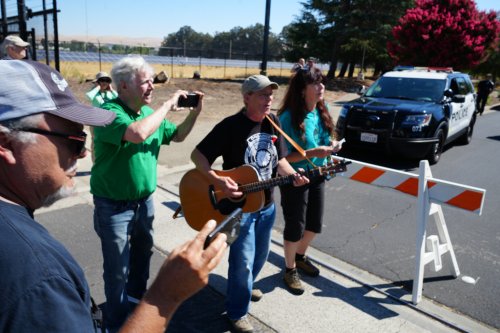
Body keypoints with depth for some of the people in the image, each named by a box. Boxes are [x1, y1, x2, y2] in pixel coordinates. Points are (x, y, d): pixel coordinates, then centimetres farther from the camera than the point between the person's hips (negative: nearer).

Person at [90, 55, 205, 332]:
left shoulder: (150, 112, 2)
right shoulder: (109, 111, -22)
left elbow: (177, 136, 14)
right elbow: (138, 133, -42)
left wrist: (195, 112, -2)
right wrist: (168, 105, -29)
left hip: (144, 199, 7)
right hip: (114, 205, -7)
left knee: (143, 252, 25)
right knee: (118, 269, 6)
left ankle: (136, 295, 52)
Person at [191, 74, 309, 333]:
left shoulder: (273, 122, 2)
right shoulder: (230, 126, -18)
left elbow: (279, 159, 8)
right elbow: (198, 155, -17)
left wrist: (293, 175, -12)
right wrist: (218, 180, -31)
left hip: (266, 204, 7)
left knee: (260, 255, 22)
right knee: (243, 261, 0)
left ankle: (243, 287, 50)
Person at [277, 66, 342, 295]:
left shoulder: (321, 112, 0)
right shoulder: (289, 117, -21)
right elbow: (282, 157, -21)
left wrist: (331, 145, -6)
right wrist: (312, 153, -30)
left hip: (317, 177, 7)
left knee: (314, 224, 19)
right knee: (295, 227, 6)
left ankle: (300, 257, 46)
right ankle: (290, 270, 30)